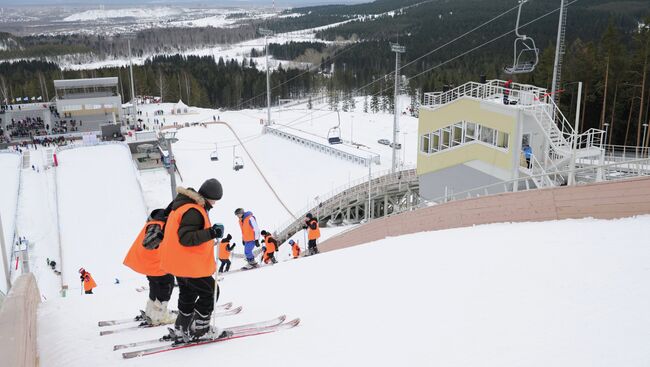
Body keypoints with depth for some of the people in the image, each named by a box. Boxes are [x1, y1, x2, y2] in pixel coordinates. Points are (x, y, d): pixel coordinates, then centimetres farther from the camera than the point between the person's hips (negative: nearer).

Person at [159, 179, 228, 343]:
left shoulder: (182, 204, 9)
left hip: (179, 261, 11)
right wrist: (211, 233, -36)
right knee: (210, 292, 4)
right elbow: (185, 238, -32)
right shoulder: (193, 211, -24)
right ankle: (199, 329, 14)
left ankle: (180, 331, 33)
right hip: (191, 265, -11)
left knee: (188, 295, 23)